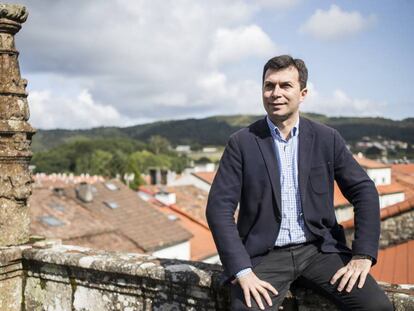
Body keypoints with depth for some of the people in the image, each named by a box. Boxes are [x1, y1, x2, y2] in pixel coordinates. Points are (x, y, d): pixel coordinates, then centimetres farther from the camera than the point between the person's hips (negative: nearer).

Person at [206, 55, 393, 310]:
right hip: (264, 255, -2)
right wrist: (242, 271, -17)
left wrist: (363, 256, -6)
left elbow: (365, 192, 5)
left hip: (319, 249, 2)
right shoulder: (242, 143, -3)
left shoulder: (327, 139, 3)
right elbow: (219, 207, -7)